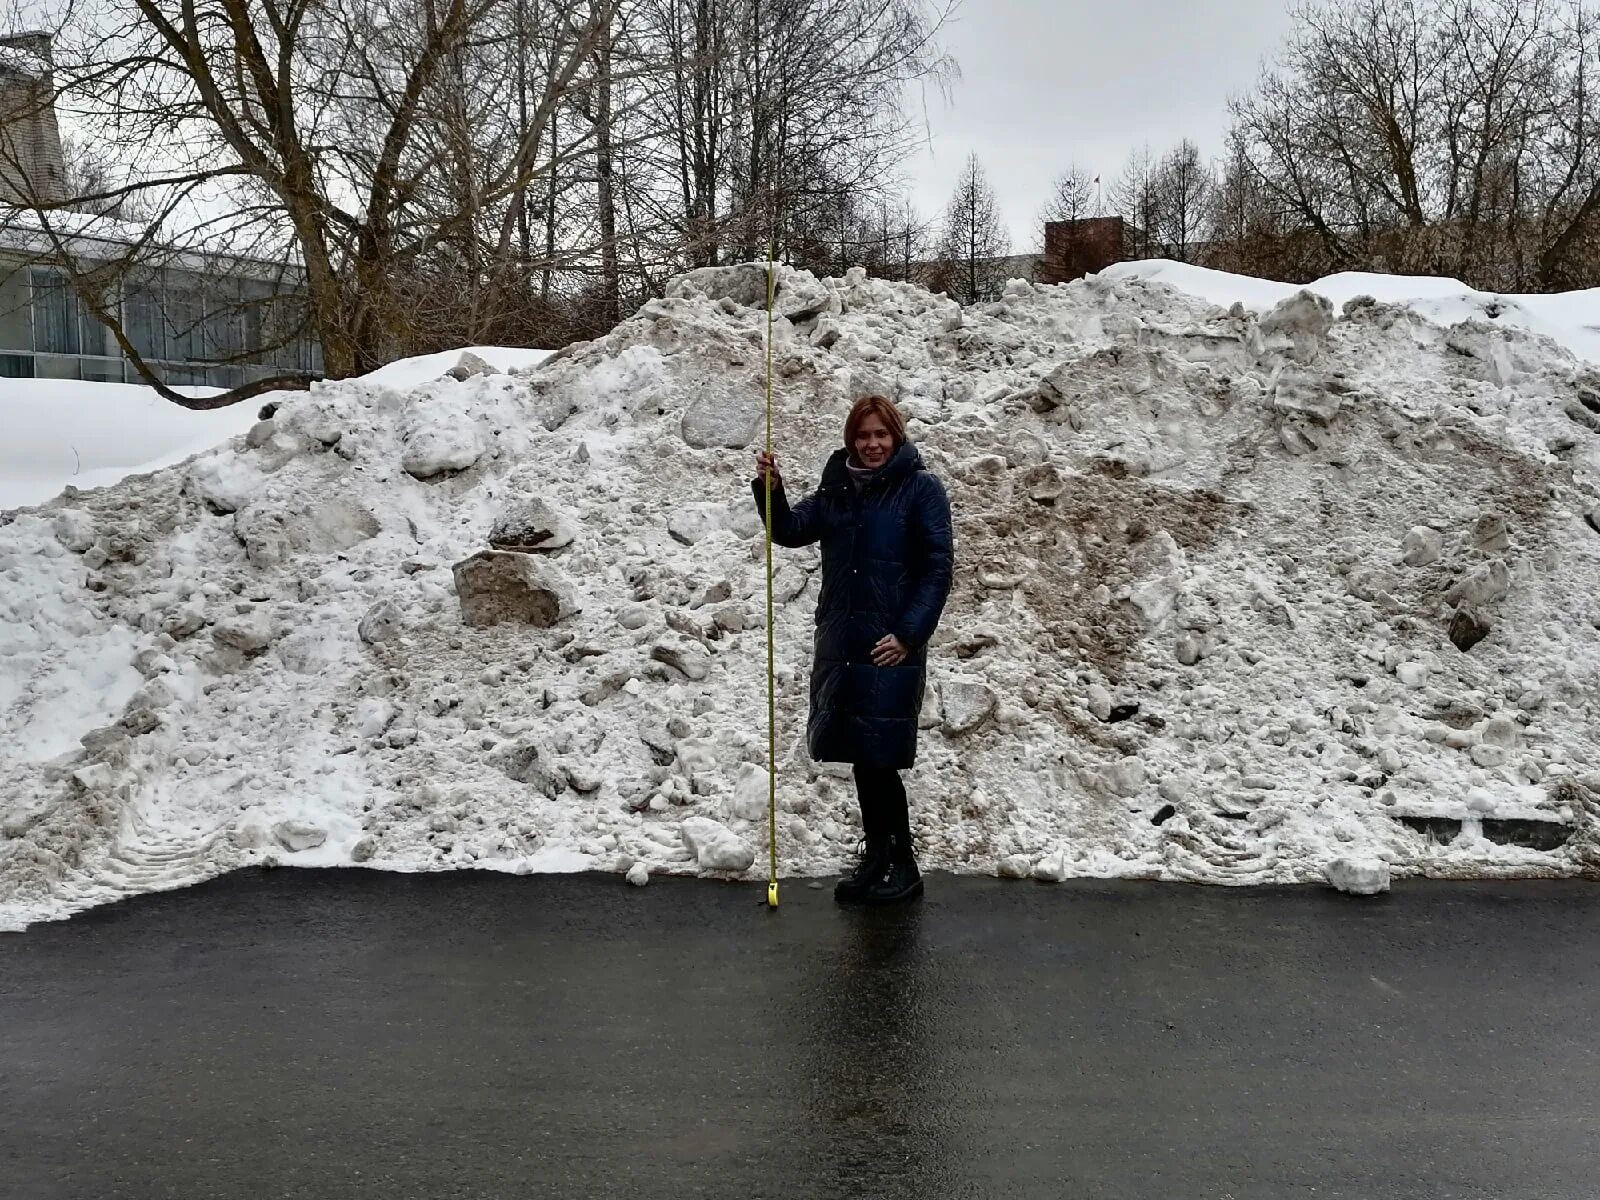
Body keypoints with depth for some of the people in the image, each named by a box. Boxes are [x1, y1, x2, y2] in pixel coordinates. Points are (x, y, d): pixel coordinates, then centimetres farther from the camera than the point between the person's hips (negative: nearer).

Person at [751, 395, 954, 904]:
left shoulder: (920, 488, -6)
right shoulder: (838, 487, 11)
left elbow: (938, 569, -9)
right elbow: (791, 530, 5)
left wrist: (908, 635, -15)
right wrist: (769, 490, -13)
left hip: (892, 646, -5)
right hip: (841, 641, 6)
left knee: (879, 757, -3)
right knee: (860, 756, 11)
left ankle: (903, 866, 12)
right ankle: (877, 857, 24)